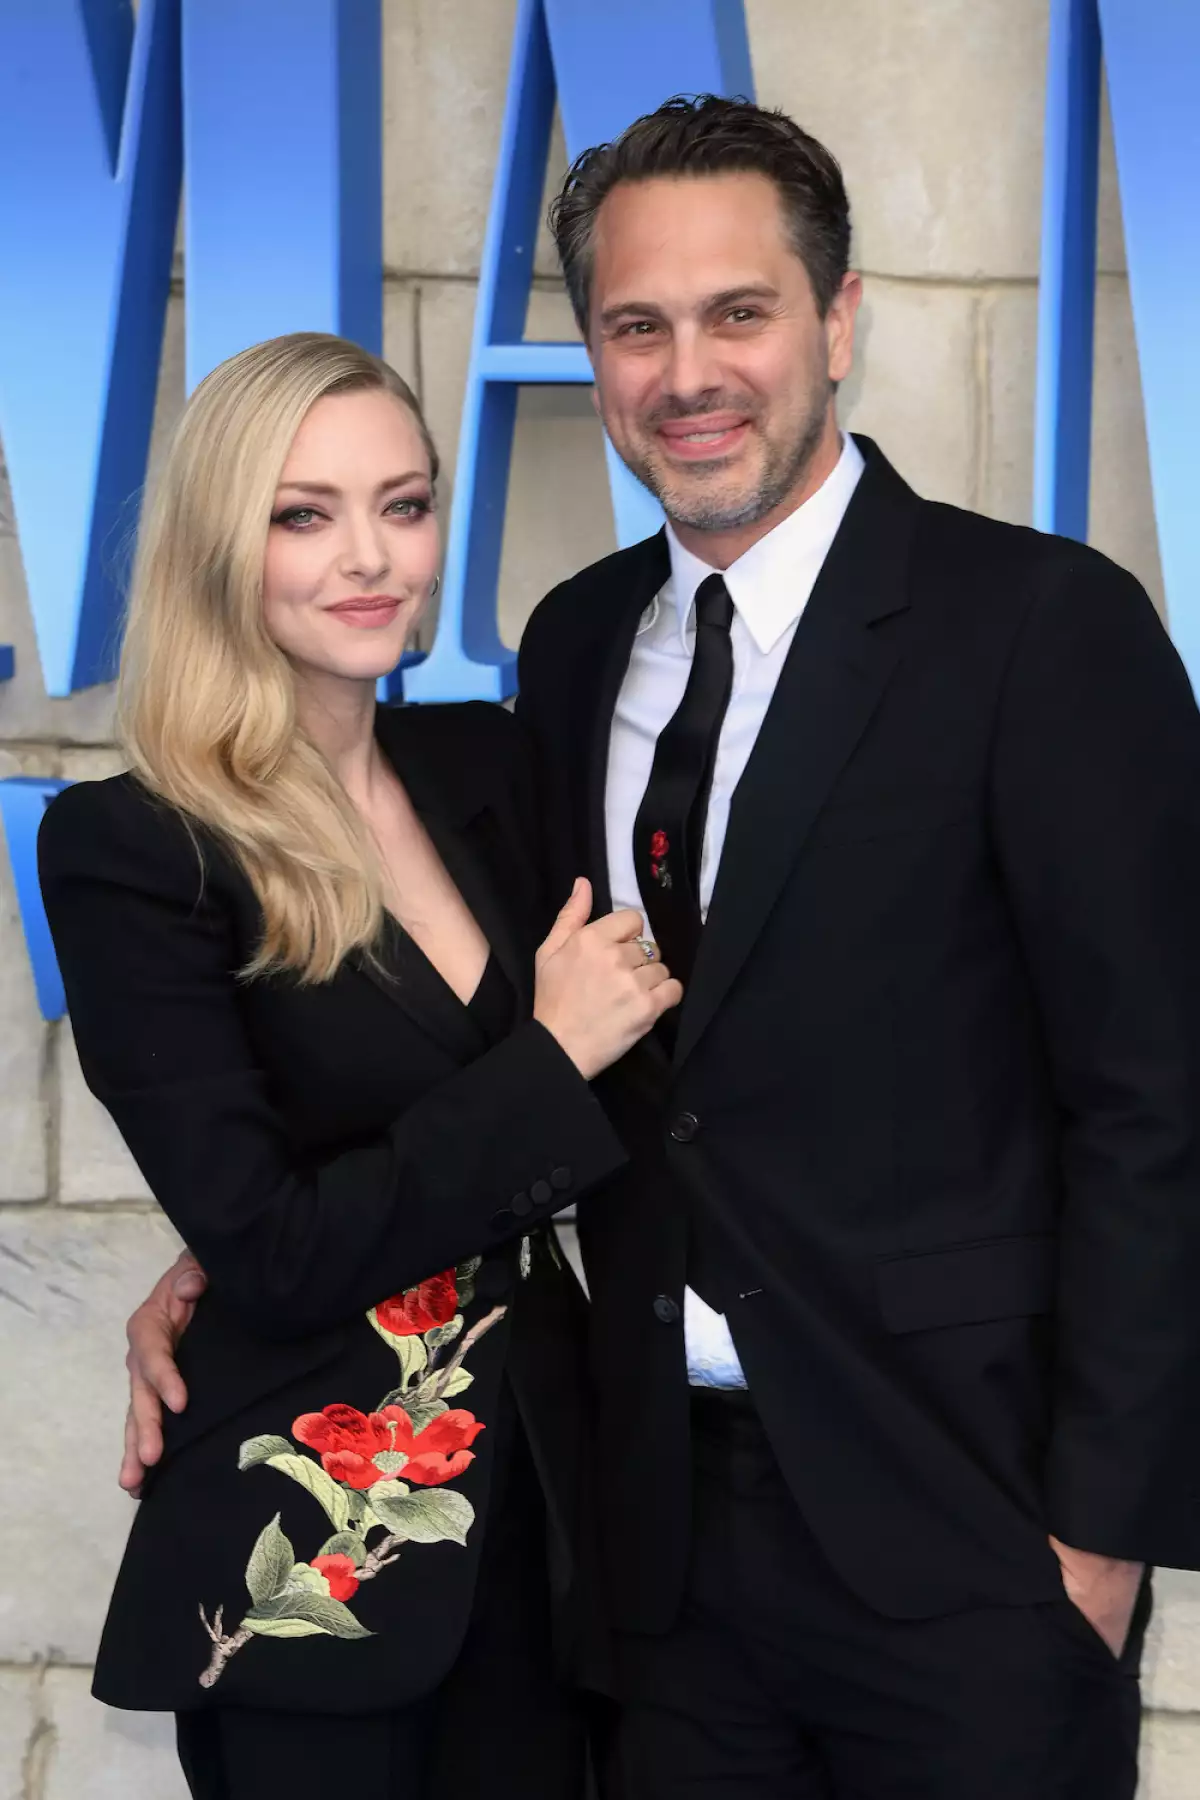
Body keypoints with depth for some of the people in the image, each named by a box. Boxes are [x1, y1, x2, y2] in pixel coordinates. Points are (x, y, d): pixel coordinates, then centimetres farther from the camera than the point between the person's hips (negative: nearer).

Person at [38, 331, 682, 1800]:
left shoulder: (490, 763, 2)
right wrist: (551, 1061, -14)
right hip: (307, 1548, -5)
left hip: (543, 1497, 5)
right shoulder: (129, 850, -13)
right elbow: (268, 1247, -17)